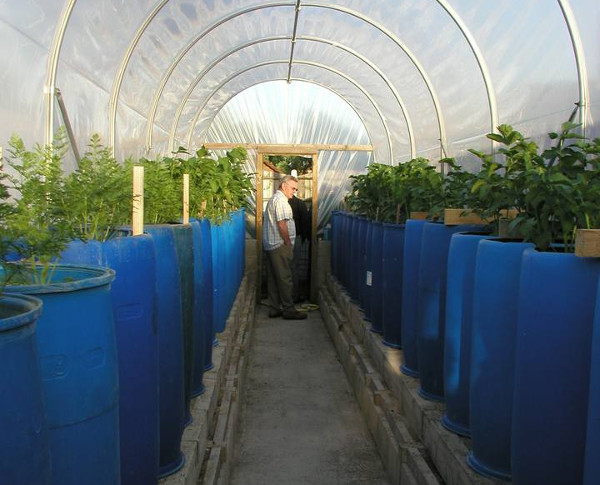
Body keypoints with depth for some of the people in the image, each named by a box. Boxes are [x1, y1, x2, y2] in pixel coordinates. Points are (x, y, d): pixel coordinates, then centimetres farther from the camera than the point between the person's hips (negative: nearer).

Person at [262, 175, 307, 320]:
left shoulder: (274, 199, 21)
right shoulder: (280, 200, -12)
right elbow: (282, 224, -19)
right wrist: (289, 244, -12)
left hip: (271, 245, 10)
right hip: (280, 245, -10)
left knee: (273, 279, 10)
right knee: (284, 279, -5)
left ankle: (274, 309, 15)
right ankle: (288, 310, 0)